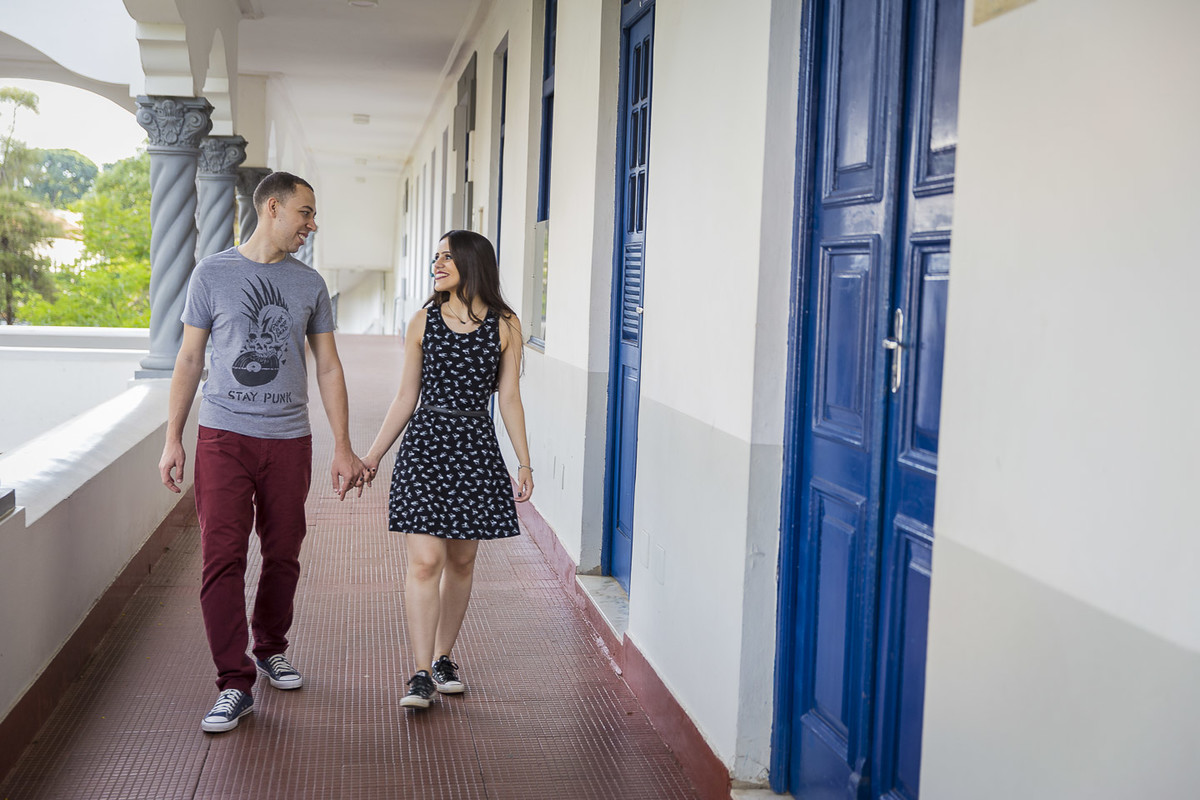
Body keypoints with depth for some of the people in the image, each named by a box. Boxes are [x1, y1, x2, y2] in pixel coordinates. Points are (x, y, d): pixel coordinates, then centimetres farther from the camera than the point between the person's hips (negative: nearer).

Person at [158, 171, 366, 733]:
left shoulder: (310, 285, 9)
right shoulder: (213, 274, 2)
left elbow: (328, 369, 10)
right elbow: (189, 359, 6)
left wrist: (343, 448, 5)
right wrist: (173, 439, 2)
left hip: (288, 439, 3)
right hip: (223, 435, -2)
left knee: (282, 554, 9)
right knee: (222, 558, -8)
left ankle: (271, 649, 31)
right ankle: (234, 684, -3)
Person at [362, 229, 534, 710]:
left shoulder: (505, 325, 3)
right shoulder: (424, 322, 5)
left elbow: (509, 398, 6)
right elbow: (406, 398, 9)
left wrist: (524, 462, 3)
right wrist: (373, 455, 8)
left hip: (475, 449, 1)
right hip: (425, 443, -1)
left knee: (461, 561, 8)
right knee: (425, 560, -9)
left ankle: (443, 658, 24)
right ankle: (421, 674, -6)